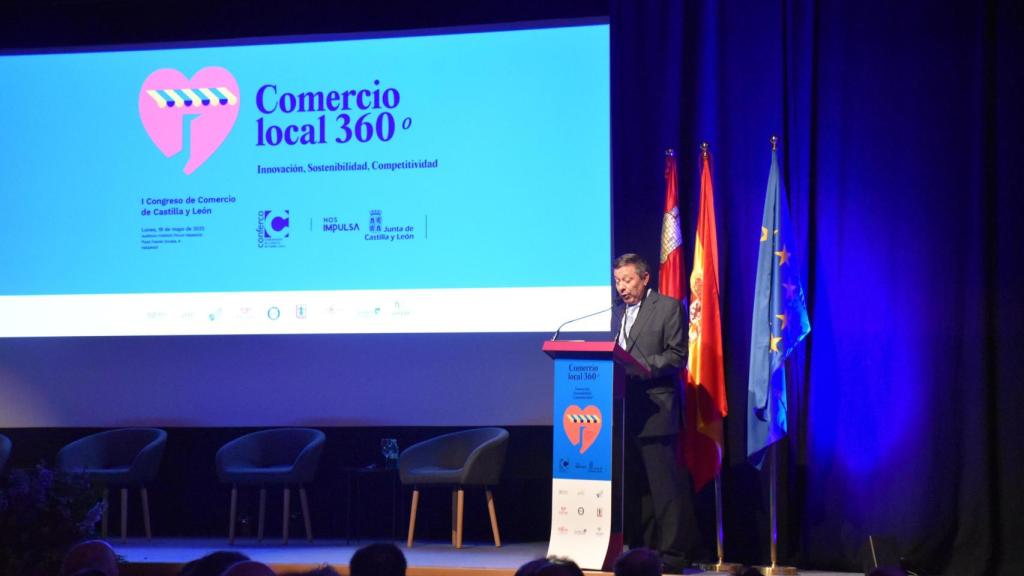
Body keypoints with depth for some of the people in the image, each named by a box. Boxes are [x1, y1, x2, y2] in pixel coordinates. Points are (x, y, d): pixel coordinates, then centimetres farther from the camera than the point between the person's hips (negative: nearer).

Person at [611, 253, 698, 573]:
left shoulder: (668, 307, -1)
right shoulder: (618, 311, 19)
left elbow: (678, 355, -8)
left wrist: (642, 367, -18)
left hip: (655, 409, -7)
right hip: (624, 409, 7)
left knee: (665, 483, -7)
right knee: (633, 484, 8)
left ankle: (672, 552, -4)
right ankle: (642, 549, 13)